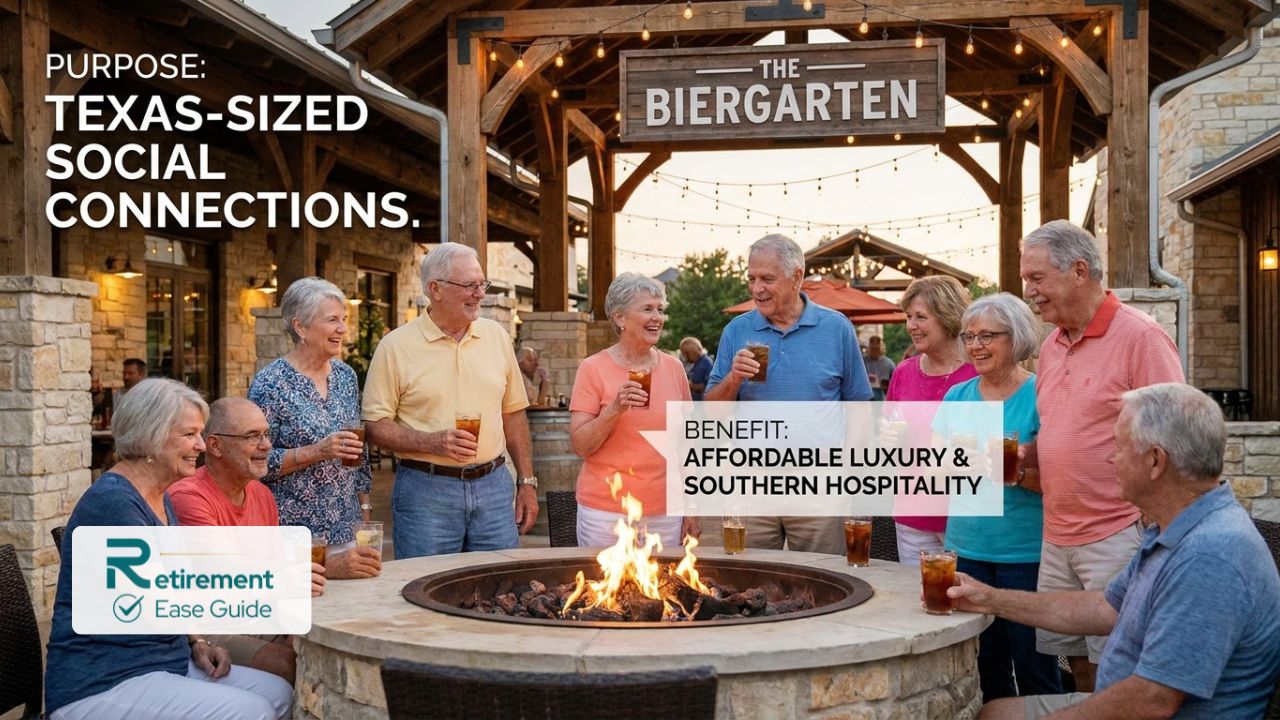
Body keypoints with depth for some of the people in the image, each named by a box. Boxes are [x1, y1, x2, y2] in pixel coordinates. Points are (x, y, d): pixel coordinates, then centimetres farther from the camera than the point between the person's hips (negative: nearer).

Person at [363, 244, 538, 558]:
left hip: (494, 486, 4)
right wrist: (431, 442, -19)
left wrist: (528, 482, 11)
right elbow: (375, 425, -5)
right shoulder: (395, 346, -4)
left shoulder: (497, 336, 9)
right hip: (426, 489, -4)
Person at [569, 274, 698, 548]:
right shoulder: (593, 369, -5)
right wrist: (615, 409, -23)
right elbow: (580, 446, -8)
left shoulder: (673, 368, 6)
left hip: (665, 513, 3)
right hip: (605, 513, -3)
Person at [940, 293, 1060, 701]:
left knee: (1032, 663, 3)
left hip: (1026, 553, -5)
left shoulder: (1040, 395, -7)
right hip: (967, 549, 5)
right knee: (984, 661, 13)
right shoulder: (956, 396, 8)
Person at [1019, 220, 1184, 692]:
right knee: (1078, 665, 13)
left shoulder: (1140, 338, -11)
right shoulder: (1052, 346, 12)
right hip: (1056, 541, 7)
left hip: (1117, 537, -7)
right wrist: (1020, 457, 2)